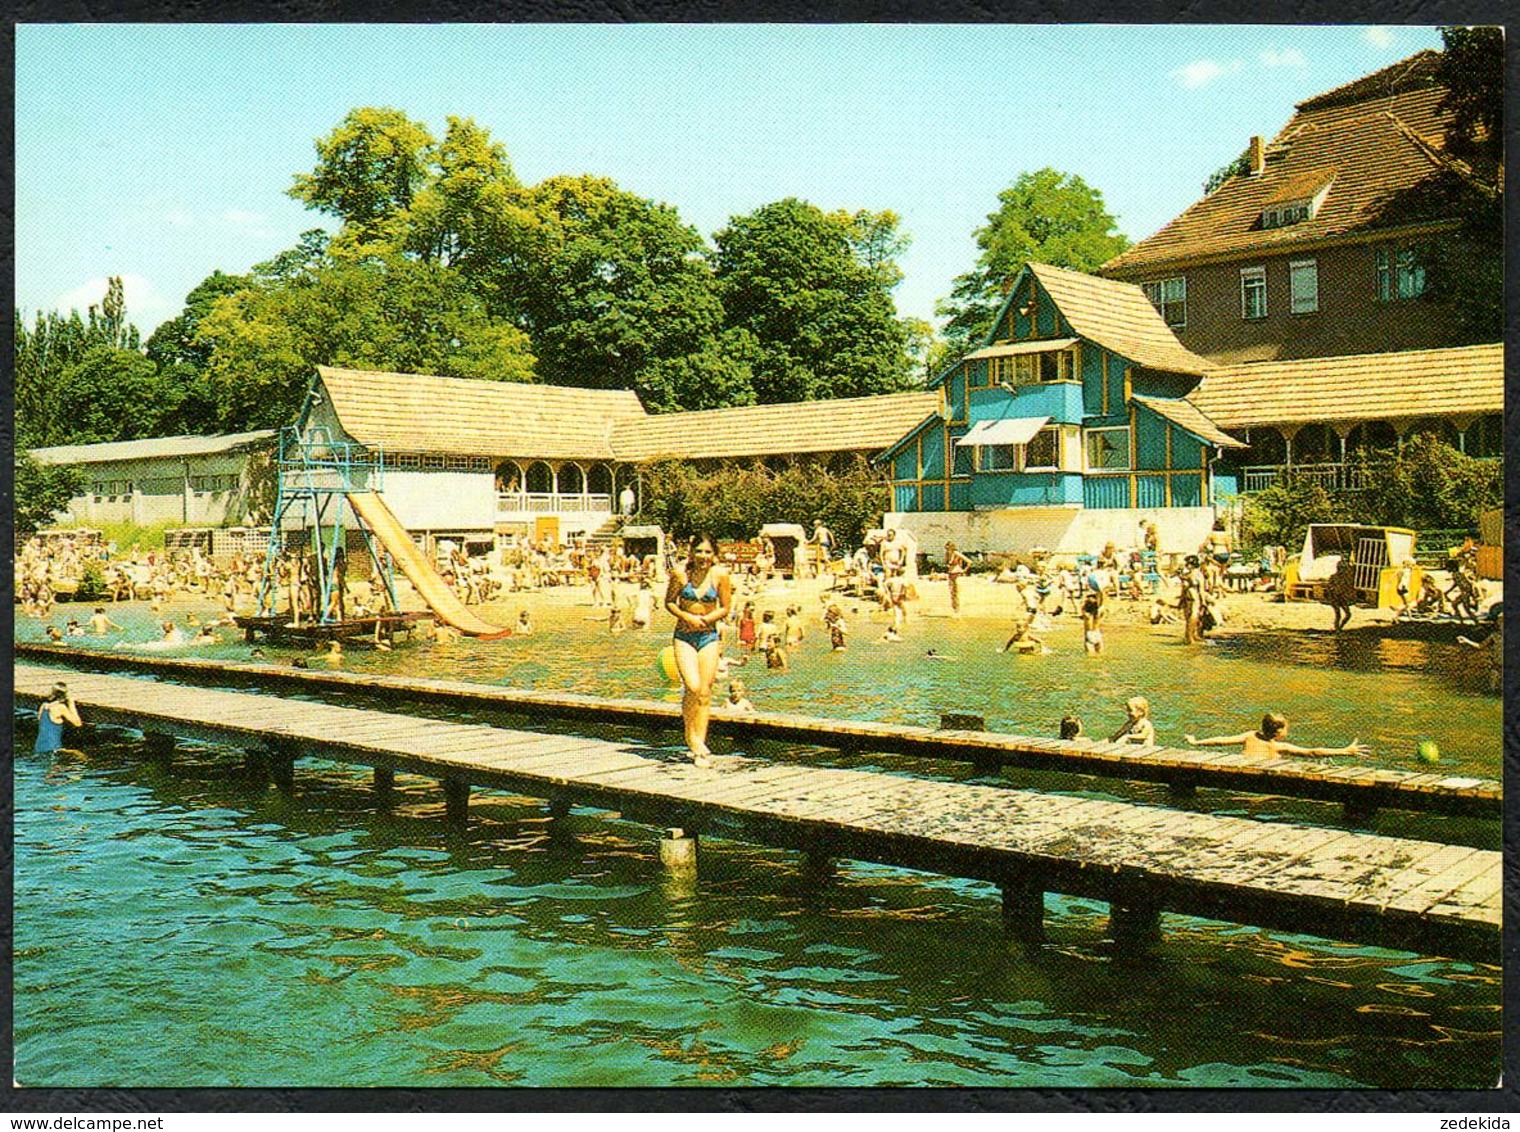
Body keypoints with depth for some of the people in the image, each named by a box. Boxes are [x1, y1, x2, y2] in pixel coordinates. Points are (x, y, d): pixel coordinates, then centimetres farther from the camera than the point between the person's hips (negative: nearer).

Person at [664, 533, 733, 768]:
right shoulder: (680, 573, -6)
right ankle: (691, 736, 6)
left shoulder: (720, 575, -4)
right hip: (684, 636, -1)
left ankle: (699, 746, 9)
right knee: (692, 687, -16)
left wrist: (704, 619, -12)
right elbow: (669, 602, 3)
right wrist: (687, 617, -13)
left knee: (705, 693, 0)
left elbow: (725, 608, 2)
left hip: (709, 636, 1)